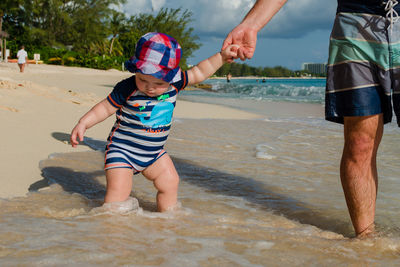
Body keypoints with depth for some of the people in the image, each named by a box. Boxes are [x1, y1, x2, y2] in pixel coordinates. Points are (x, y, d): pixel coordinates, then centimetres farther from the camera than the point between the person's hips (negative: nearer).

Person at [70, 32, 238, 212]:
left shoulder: (174, 85, -9)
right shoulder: (127, 89, -21)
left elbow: (199, 73, 2)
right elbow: (106, 107, -10)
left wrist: (221, 56, 2)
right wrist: (83, 124, -18)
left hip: (154, 153, 5)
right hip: (122, 150, -5)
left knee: (170, 183, 10)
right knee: (118, 190, -16)